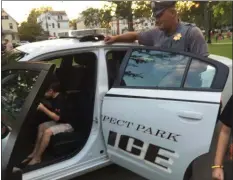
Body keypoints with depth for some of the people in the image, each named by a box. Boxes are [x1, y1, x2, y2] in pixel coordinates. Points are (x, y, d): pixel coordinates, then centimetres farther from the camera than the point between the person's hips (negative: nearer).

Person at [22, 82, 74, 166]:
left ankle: (37, 158, -14)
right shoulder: (55, 97, 4)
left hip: (68, 124, -10)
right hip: (60, 121, 10)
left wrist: (43, 108, -22)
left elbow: (56, 117, -28)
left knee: (47, 131, -26)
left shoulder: (60, 99, -24)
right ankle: (35, 153, 3)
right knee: (41, 127, 3)